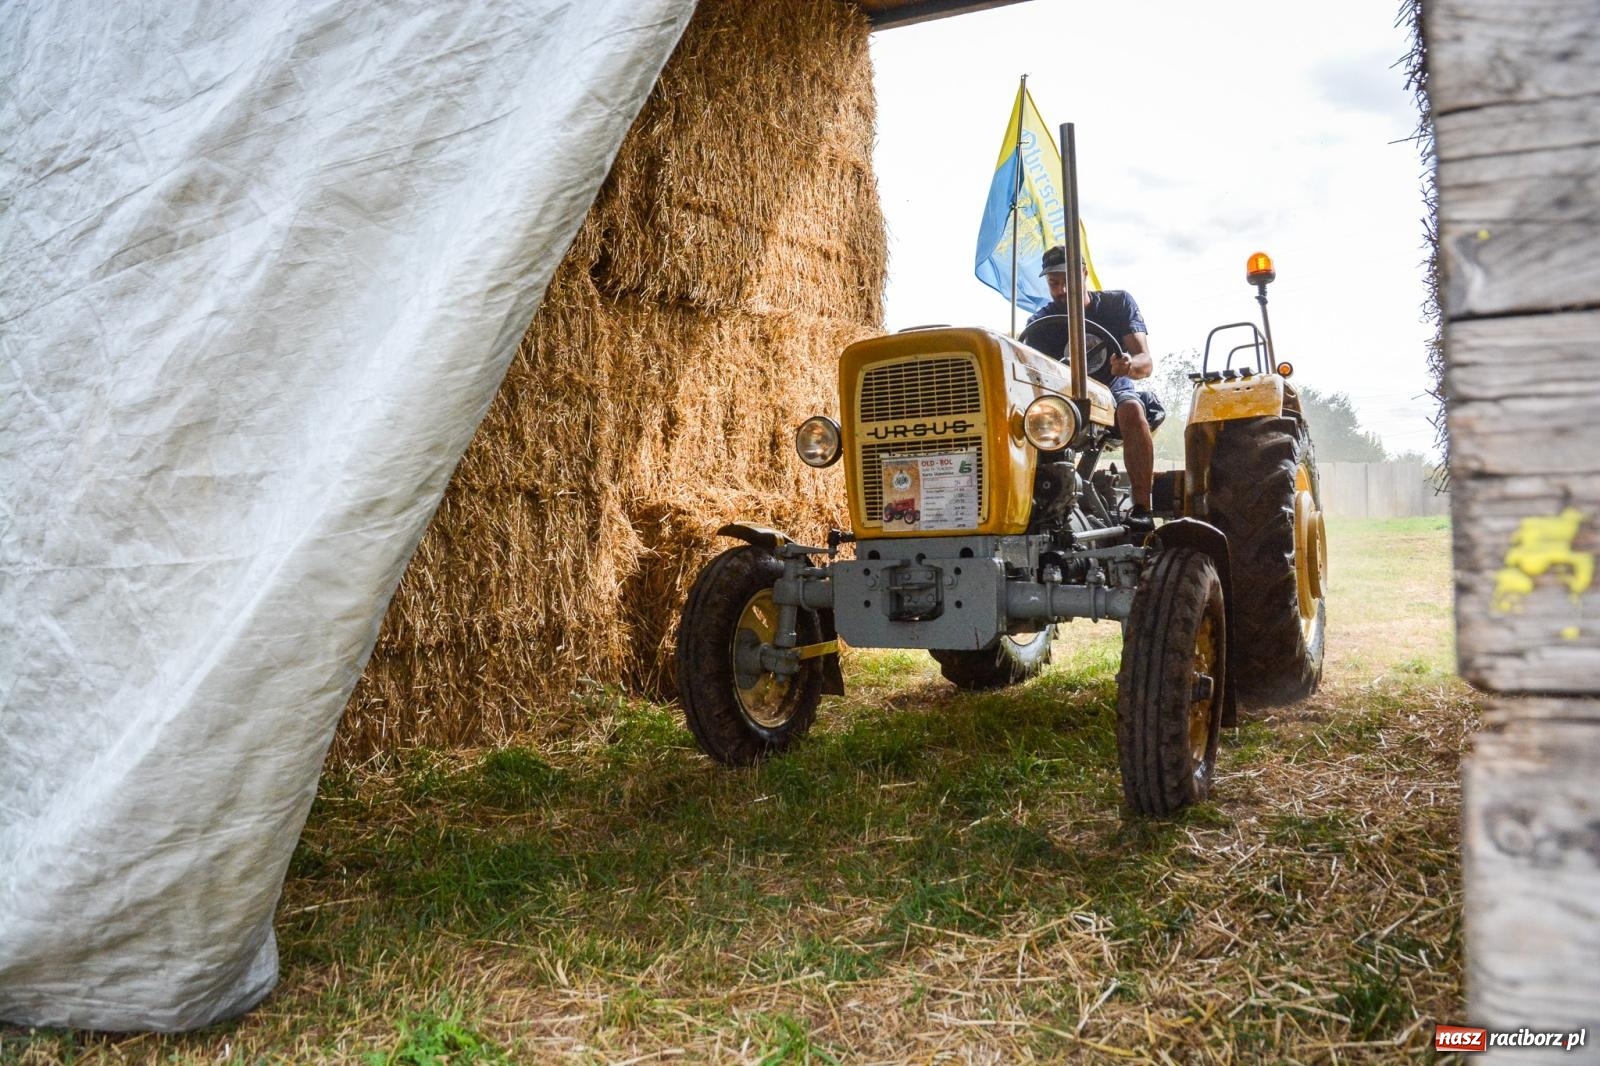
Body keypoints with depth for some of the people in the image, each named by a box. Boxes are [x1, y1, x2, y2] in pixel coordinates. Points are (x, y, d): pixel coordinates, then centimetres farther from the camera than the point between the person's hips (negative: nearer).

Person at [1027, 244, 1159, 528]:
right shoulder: (1042, 320, -3)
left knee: (1132, 410, -37)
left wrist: (1129, 365, -42)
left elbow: (1146, 363, -15)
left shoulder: (1119, 302, -5)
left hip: (1116, 389, -1)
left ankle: (1142, 508, -37)